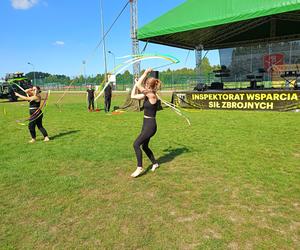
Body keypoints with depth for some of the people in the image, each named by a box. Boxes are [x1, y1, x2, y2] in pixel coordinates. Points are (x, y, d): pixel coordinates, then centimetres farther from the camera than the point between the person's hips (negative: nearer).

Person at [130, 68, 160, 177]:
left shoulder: (152, 95, -20)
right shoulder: (146, 95, 6)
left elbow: (138, 85, -26)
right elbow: (133, 96, 10)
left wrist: (145, 73, -18)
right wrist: (135, 83, 10)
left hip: (150, 125, -10)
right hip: (146, 124, 10)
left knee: (136, 144, -12)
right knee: (144, 146, 19)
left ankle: (139, 168, -1)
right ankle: (155, 163, 37)